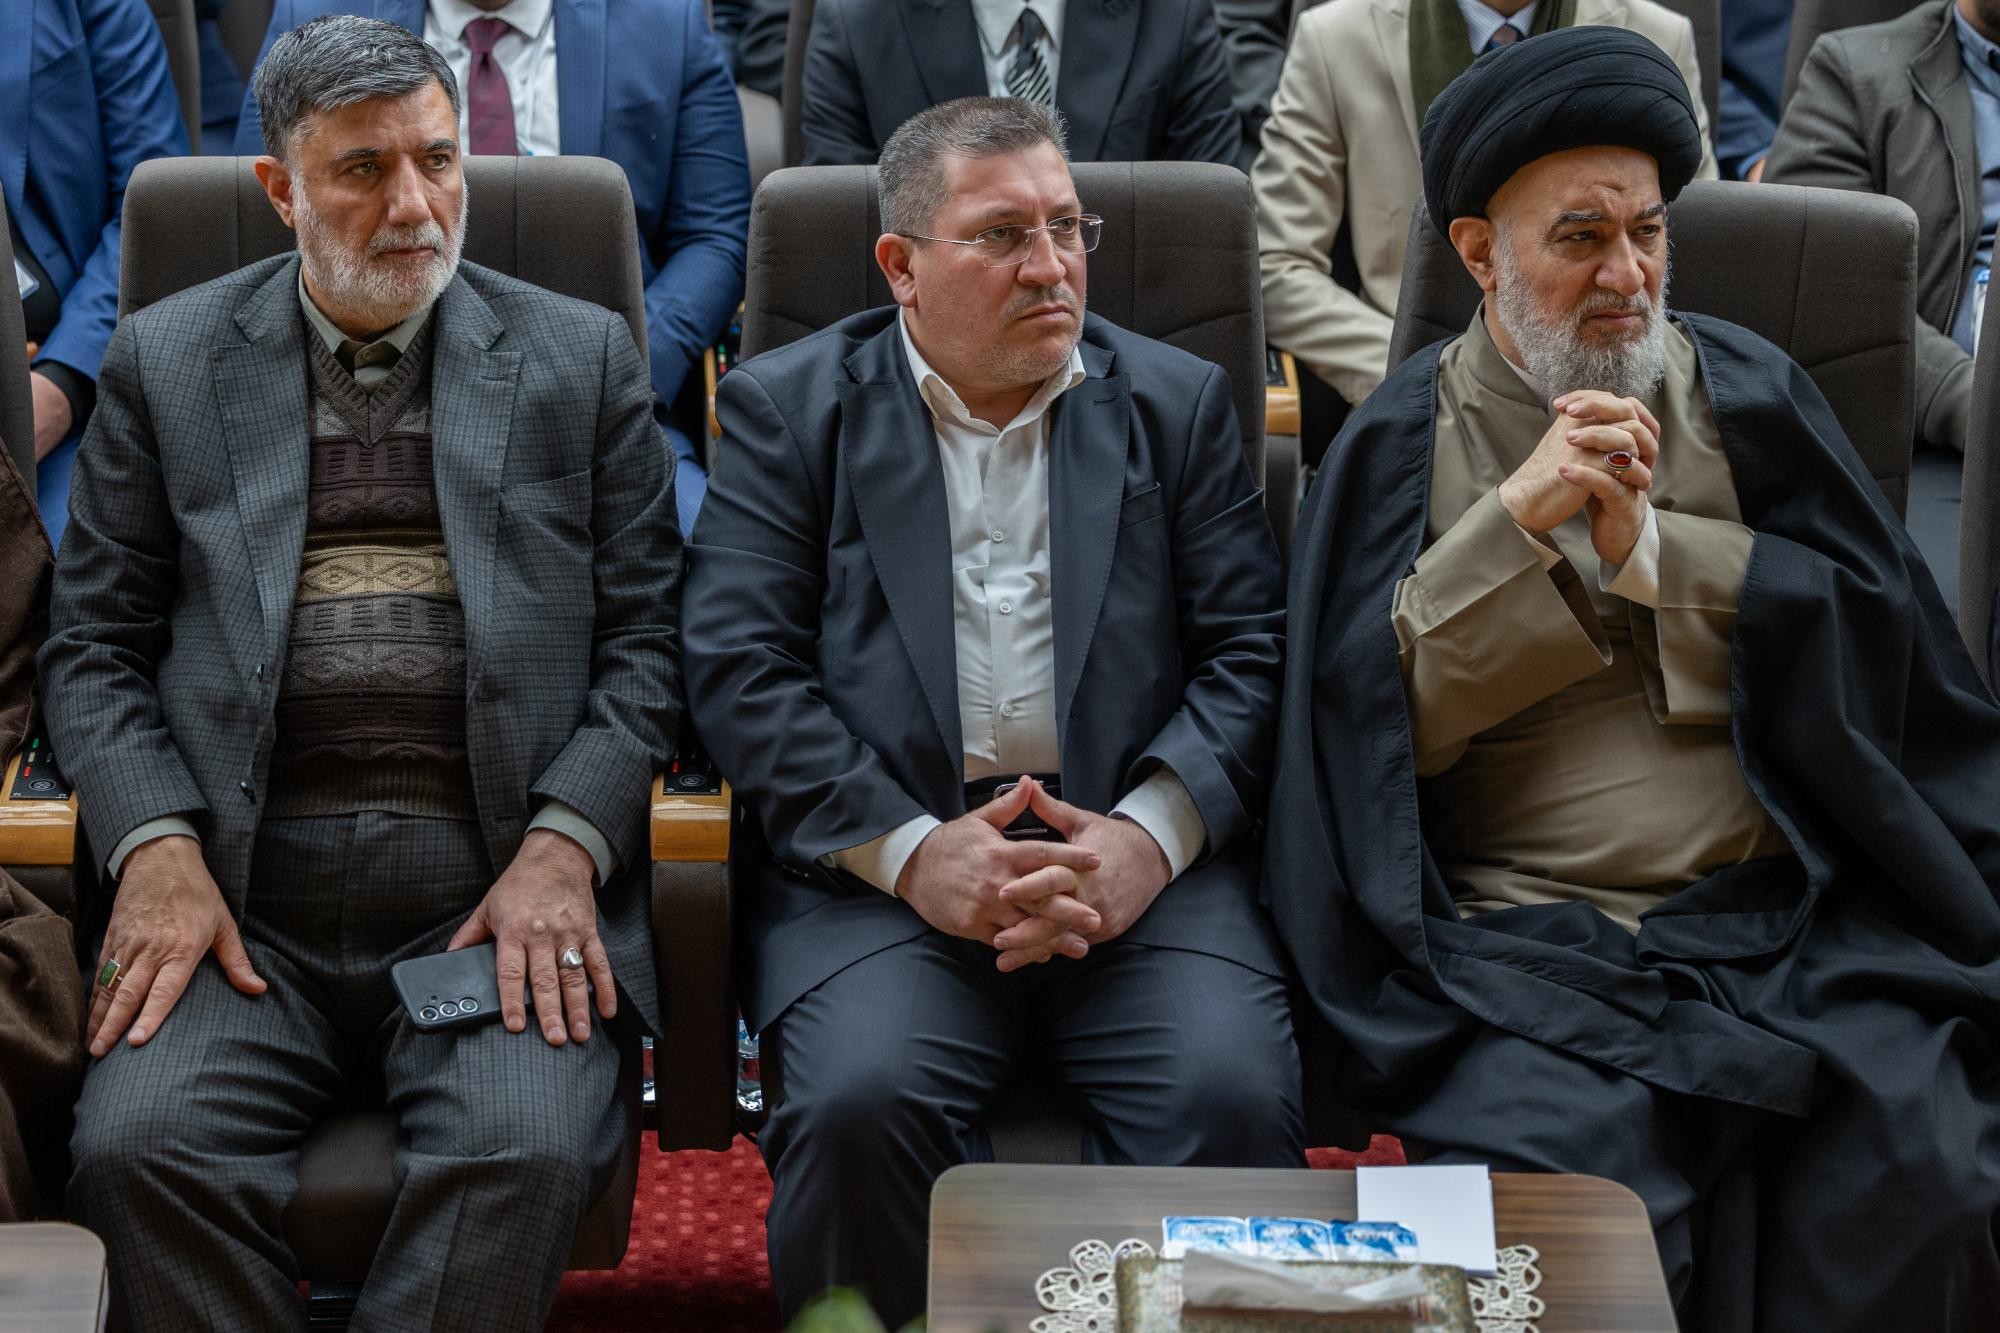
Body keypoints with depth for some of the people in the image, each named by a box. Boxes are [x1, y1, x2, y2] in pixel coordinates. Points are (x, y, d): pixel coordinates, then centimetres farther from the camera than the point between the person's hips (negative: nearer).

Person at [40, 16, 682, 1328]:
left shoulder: (582, 358, 13)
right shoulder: (167, 360, 14)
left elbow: (643, 641, 9)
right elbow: (95, 645, 12)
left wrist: (564, 846, -8)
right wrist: (158, 847, -6)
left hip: (502, 891, -1)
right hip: (241, 898, 1)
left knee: (526, 1153, -28)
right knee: (140, 1148, -25)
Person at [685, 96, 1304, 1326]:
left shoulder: (1180, 404, 17)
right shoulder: (787, 408, 11)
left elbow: (1248, 649, 8)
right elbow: (741, 667, 1)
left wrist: (1152, 834, -10)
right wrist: (909, 849, -12)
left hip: (1138, 864, 1)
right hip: (874, 868, -1)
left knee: (1236, 1099, -26)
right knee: (858, 1105, -29)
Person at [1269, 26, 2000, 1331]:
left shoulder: (1752, 394, 12)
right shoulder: (1402, 441, 8)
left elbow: (1880, 633, 3)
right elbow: (1370, 721, -1)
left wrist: (1650, 549, -8)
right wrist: (1515, 521, -11)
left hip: (1790, 916, 2)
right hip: (1529, 942, -1)